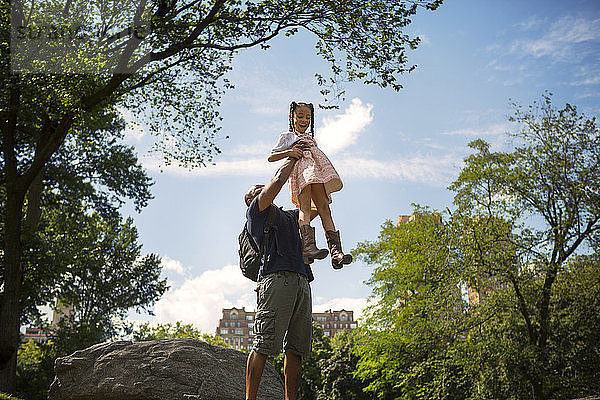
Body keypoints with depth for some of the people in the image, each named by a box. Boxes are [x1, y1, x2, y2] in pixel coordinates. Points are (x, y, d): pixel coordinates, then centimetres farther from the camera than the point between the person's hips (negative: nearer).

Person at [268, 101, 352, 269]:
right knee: (305, 206, -25)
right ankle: (308, 245, -42)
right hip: (300, 171, -4)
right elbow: (271, 157, 13)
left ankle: (336, 251, -27)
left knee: (324, 207, -13)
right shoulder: (287, 136, 24)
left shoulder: (311, 139, 40)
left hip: (317, 173, 4)